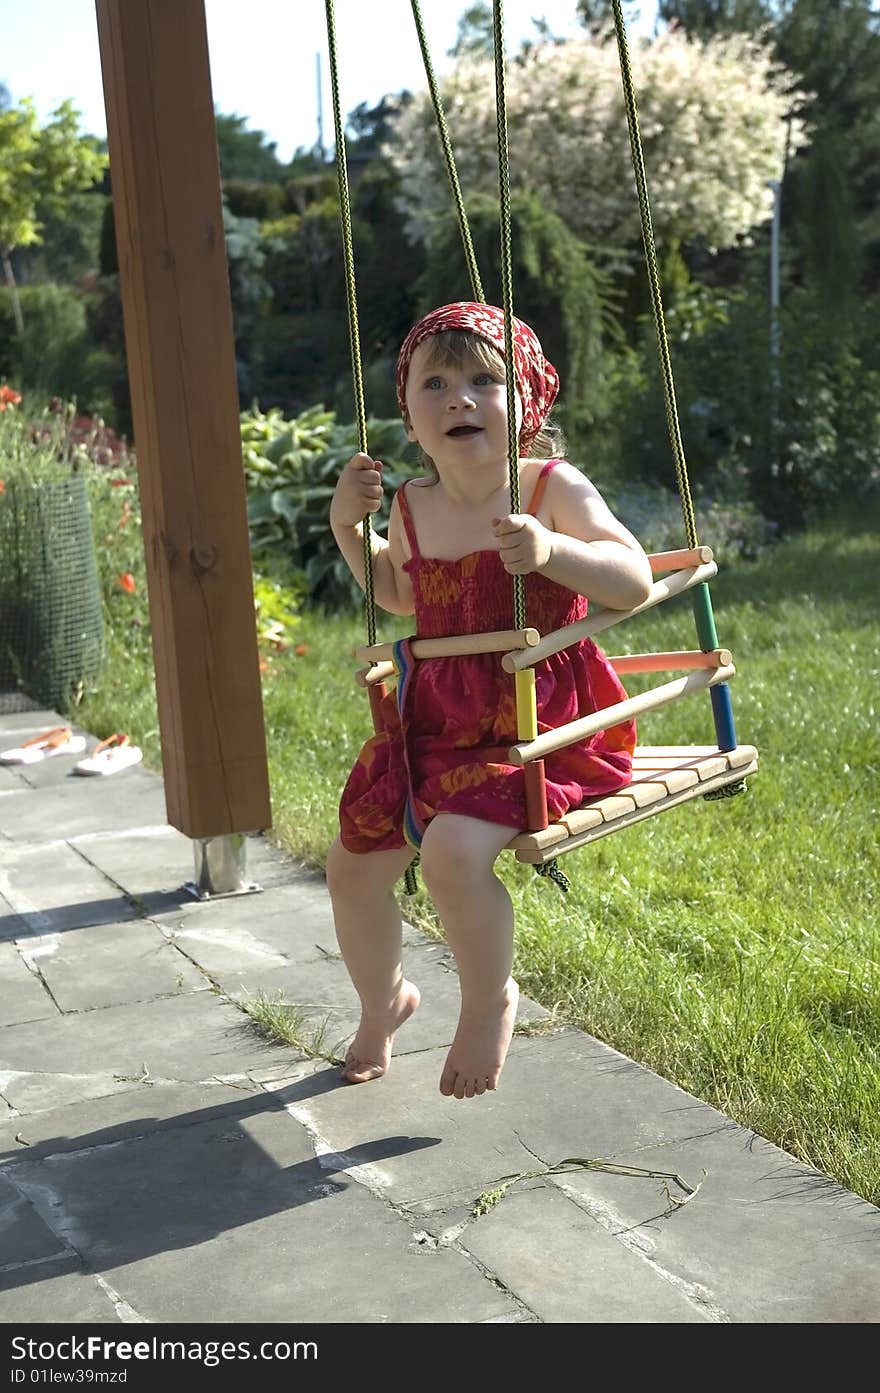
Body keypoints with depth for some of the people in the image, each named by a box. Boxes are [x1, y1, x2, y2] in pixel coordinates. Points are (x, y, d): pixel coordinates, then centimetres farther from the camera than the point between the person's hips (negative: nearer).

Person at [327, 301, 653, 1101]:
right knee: (352, 866, 9)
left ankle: (489, 1003, 0)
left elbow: (635, 583, -19)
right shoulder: (413, 507, 3)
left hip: (541, 724, -6)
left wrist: (552, 550, -35)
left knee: (455, 848, -30)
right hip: (435, 720, 6)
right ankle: (383, 999, 41)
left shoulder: (553, 489, -12)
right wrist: (349, 527, 8)